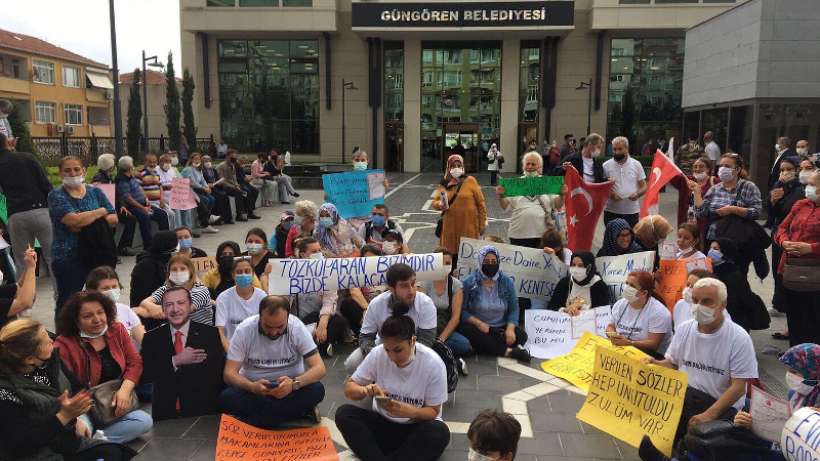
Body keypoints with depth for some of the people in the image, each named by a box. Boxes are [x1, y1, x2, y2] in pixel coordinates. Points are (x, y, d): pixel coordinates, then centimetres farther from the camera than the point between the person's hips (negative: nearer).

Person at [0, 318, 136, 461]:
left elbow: (75, 387, 12)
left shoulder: (50, 359, -3)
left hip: (65, 436, 7)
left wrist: (76, 418, -3)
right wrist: (64, 416, -30)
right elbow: (20, 444, -23)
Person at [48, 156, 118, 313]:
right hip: (67, 259, -3)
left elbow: (114, 219, 3)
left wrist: (86, 221, -12)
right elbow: (73, 220, -18)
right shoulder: (56, 196, 0)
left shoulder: (95, 192, 12)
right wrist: (101, 211, -5)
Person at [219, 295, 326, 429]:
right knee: (226, 398, -30)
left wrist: (294, 383, -38)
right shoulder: (244, 330, -15)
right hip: (254, 389, 1)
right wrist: (252, 387, -36)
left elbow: (319, 368, -18)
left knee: (316, 389, -30)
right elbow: (229, 373, -15)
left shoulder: (297, 327, -16)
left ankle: (252, 418, -19)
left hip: (289, 388, 0)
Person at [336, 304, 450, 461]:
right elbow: (349, 388, -3)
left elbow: (433, 411, -10)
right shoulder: (377, 354, -12)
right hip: (382, 423, 2)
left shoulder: (433, 364, -17)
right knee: (344, 413, -22)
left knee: (439, 432, -34)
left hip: (415, 427, -2)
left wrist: (410, 412, -31)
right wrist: (365, 390, -26)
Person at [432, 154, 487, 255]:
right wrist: (440, 204, -13)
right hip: (450, 226, 3)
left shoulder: (470, 181, 0)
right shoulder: (444, 184, 8)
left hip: (468, 226, -2)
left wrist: (482, 223, -1)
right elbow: (434, 202, 10)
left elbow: (480, 202, 0)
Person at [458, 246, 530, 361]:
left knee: (520, 334, -23)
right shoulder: (468, 282, -3)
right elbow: (461, 310, -5)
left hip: (501, 328, 2)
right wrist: (478, 323, -21)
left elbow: (513, 309, 3)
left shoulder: (507, 282, 4)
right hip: (477, 327, -2)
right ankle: (507, 351, -32)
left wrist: (510, 328, -16)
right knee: (466, 330, -35)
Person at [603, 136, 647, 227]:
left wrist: (637, 194, -16)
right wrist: (610, 194, -18)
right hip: (611, 211, -1)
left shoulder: (636, 164, 3)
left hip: (631, 211, 1)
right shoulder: (606, 166, 0)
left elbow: (644, 187, 6)